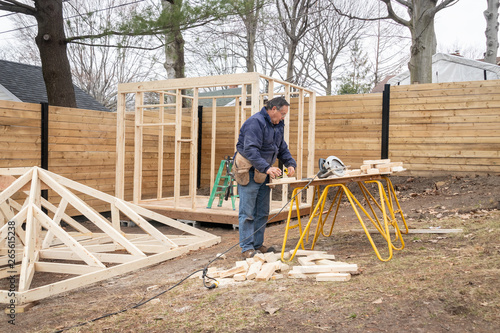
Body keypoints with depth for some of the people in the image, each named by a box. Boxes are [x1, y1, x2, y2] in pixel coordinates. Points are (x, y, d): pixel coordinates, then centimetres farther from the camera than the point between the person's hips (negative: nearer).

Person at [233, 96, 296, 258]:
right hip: (248, 171, -9)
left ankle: (258, 244, 21)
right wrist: (267, 168, -36)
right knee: (247, 212, -5)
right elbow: (250, 150, -28)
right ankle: (247, 248, 1)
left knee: (262, 212, 12)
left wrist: (290, 163, 1)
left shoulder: (278, 125, 12)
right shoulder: (255, 122, -19)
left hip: (264, 173, 9)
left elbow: (282, 148, 19)